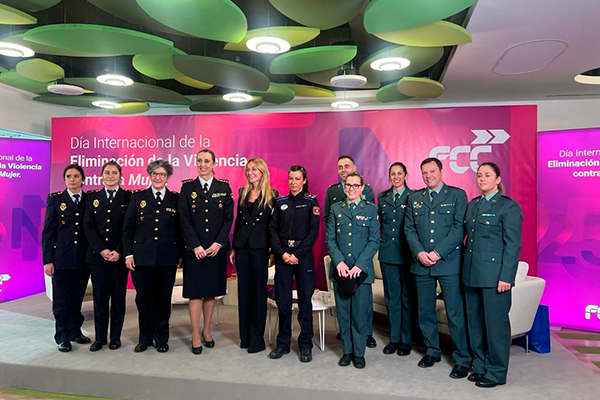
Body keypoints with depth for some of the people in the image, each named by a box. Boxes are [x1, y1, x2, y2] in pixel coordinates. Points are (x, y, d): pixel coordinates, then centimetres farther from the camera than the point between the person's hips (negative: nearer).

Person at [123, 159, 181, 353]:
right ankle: (145, 337, 23)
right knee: (143, 297, 5)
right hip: (142, 256, 0)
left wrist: (180, 254, 2)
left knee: (164, 298, 7)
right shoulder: (137, 197, 5)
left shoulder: (175, 199, 4)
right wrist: (128, 253, -2)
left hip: (167, 258, 0)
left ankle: (161, 338, 22)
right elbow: (128, 228, 4)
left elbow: (179, 229, 6)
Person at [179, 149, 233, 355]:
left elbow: (228, 218, 1)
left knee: (211, 291, 10)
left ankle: (207, 331, 24)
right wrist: (196, 246, -12)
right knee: (195, 292, 2)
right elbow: (184, 220, -3)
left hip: (216, 248, 1)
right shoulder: (187, 187, 2)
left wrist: (218, 243, -9)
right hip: (194, 249, -1)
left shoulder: (224, 187, 4)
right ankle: (196, 336, 12)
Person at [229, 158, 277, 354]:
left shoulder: (272, 195, -3)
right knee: (244, 290, 10)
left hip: (260, 247, -4)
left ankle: (257, 338, 14)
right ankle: (244, 336, 23)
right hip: (242, 246, 5)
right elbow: (238, 220, 13)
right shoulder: (243, 192, 11)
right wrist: (233, 248, 11)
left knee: (259, 291, 3)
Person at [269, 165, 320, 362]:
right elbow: (273, 229, 5)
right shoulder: (280, 202, 9)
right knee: (282, 300, 6)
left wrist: (297, 254, -12)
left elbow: (313, 231, -5)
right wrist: (282, 253, -7)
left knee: (305, 300, 2)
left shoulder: (311, 202, 1)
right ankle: (283, 343, 20)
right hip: (282, 255, 3)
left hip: (303, 255, -3)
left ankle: (305, 345, 14)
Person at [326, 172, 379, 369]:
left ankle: (359, 353, 19)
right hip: (340, 269, 2)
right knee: (343, 313, 9)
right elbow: (330, 239, 5)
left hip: (362, 270, -2)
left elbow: (374, 241, -2)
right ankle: (347, 351, 23)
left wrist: (359, 265, -11)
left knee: (360, 313, 3)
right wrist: (339, 261, -9)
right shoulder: (336, 209, 8)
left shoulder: (370, 209, 2)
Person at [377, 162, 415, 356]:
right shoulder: (382, 197, 10)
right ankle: (394, 338, 22)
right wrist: (384, 240, 7)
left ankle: (406, 340, 17)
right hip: (387, 253, 4)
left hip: (406, 253, -3)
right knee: (392, 297, 10)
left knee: (407, 297, 5)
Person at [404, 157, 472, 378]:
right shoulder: (414, 198, 12)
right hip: (421, 264, 4)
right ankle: (432, 351, 30)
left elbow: (459, 227, -8)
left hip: (449, 263, -4)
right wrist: (419, 253, -8)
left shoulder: (457, 195, 1)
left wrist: (438, 252, -15)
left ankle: (462, 360, 14)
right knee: (425, 312, 12)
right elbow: (409, 229, 7)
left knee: (456, 313, 0)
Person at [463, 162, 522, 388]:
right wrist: (465, 267, 9)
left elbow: (513, 245, -10)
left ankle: (496, 373, 17)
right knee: (475, 323, 13)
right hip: (472, 274, 7)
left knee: (495, 324, 3)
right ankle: (480, 366, 28)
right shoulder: (472, 205, 13)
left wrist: (506, 277, -15)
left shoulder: (508, 206, -6)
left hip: (494, 274, -6)